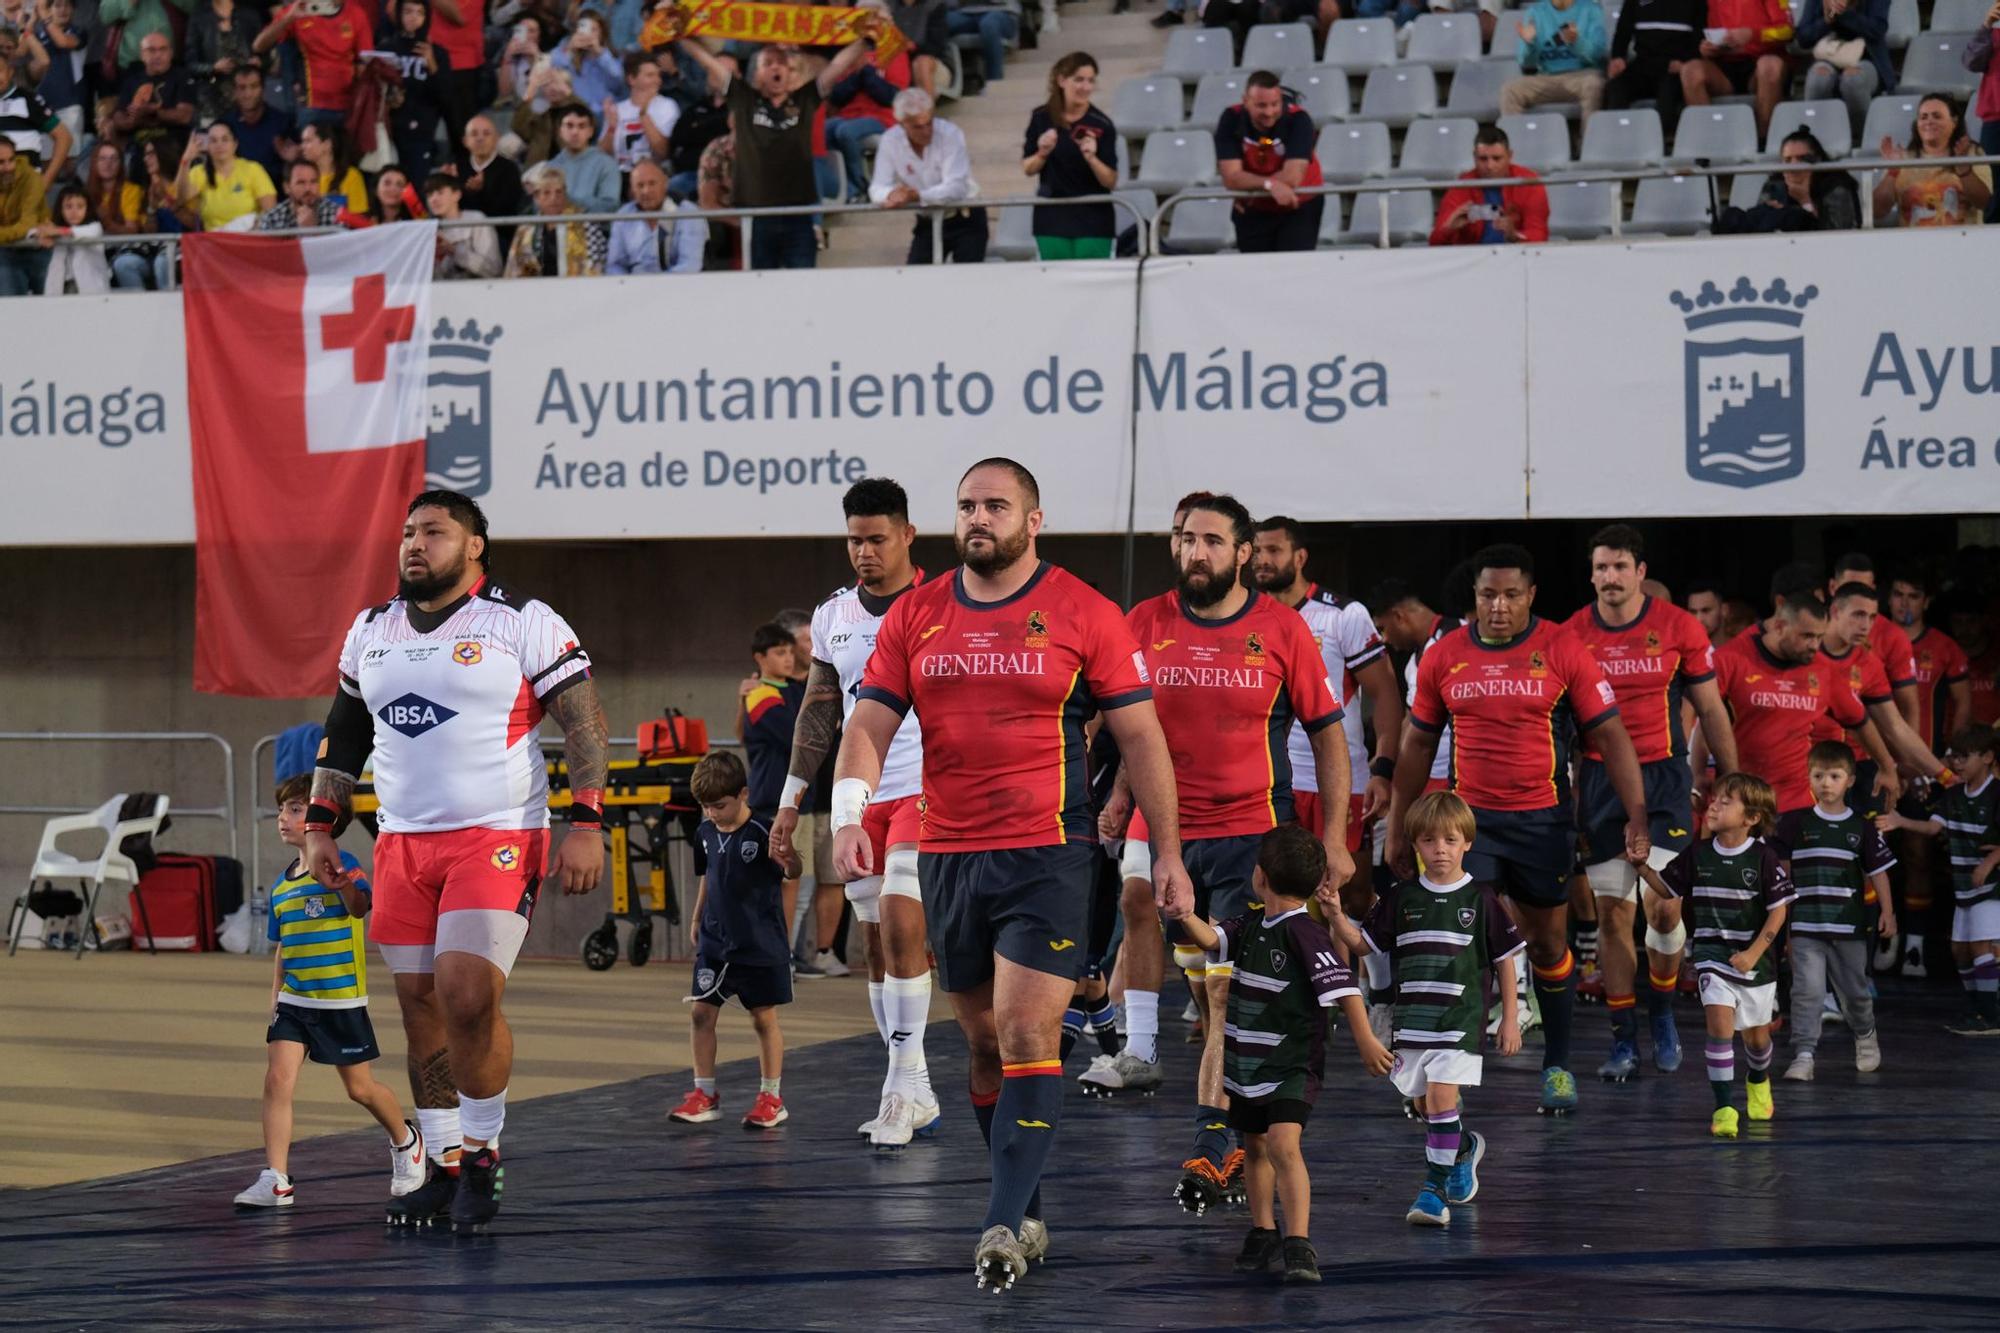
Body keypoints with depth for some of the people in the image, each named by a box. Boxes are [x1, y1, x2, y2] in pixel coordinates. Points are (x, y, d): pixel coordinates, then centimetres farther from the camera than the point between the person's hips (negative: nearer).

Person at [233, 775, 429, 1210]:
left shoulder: (341, 865, -11)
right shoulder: (282, 886, 10)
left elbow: (360, 905, -31)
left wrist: (344, 884, -52)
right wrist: (274, 1002, 18)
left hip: (342, 1002, -6)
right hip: (293, 1002, 6)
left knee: (361, 1088, 9)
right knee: (277, 1079, -11)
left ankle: (405, 1141, 37)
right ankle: (275, 1181, -11)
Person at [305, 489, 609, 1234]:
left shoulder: (523, 624, -4)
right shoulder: (371, 632, 13)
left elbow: (586, 725, -6)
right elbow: (343, 737, 23)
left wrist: (586, 824, -15)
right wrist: (318, 827, 17)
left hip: (498, 839, -6)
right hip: (402, 843, 6)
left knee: (468, 997, -17)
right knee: (421, 1006, 6)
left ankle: (481, 1157, -1)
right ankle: (443, 1168, 15)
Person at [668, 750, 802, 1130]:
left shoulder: (761, 834, -15)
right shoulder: (707, 832, 4)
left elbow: (792, 872, -25)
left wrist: (789, 862, -48)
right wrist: (697, 921, 24)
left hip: (759, 945, -6)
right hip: (715, 941, 6)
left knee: (764, 1017, 2)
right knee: (700, 1013, 3)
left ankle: (771, 1098, 11)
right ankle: (705, 1095, 12)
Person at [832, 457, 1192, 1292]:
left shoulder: (1082, 614, -2)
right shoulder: (915, 616, 8)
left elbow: (1139, 736, 1)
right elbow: (869, 724, 5)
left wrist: (1167, 852, -2)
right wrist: (849, 815, -14)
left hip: (1047, 857, -4)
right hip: (947, 856, 4)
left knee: (1027, 1038, -13)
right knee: (984, 1043, 10)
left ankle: (1003, 1223, -15)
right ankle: (1028, 1216, 22)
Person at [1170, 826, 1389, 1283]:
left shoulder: (1305, 933, -18)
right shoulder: (1250, 922, 5)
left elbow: (1342, 987, -21)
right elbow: (1212, 939, -3)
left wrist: (1366, 1042, -26)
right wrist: (1185, 916, -24)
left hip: (1293, 1064, -8)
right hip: (1247, 1059, 8)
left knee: (1283, 1143, -22)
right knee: (1254, 1146, 19)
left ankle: (1299, 1244, -25)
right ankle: (1262, 1233, 35)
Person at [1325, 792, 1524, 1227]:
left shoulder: (1481, 898, -1)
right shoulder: (1401, 899, 6)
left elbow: (1506, 959, 4)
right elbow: (1363, 944, 9)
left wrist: (1510, 1019, 3)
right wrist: (1336, 917, -10)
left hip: (1460, 1018, -4)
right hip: (1412, 1019, 4)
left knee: (1441, 1096, -17)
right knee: (1425, 1105, 11)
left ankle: (1434, 1185, -11)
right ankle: (1465, 1148, 40)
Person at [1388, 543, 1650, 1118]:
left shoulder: (1563, 652, -4)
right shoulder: (1444, 656, 3)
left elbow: (1609, 736, -2)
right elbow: (1418, 742, 13)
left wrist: (1637, 815, -9)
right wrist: (1398, 824, 12)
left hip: (1543, 819, -1)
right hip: (1468, 817, 1)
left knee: (1549, 943, 11)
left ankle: (1558, 1065, 25)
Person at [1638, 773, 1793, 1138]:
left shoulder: (1764, 858, -11)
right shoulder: (1698, 854, -1)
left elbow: (1778, 910, -8)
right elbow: (1666, 887, 12)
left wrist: (1754, 953, -14)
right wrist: (1641, 865, -6)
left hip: (1754, 959, -1)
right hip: (1711, 955, 1)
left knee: (1756, 1034, 15)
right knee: (1720, 1022, -18)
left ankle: (1759, 1082, 49)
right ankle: (1723, 1108, -17)